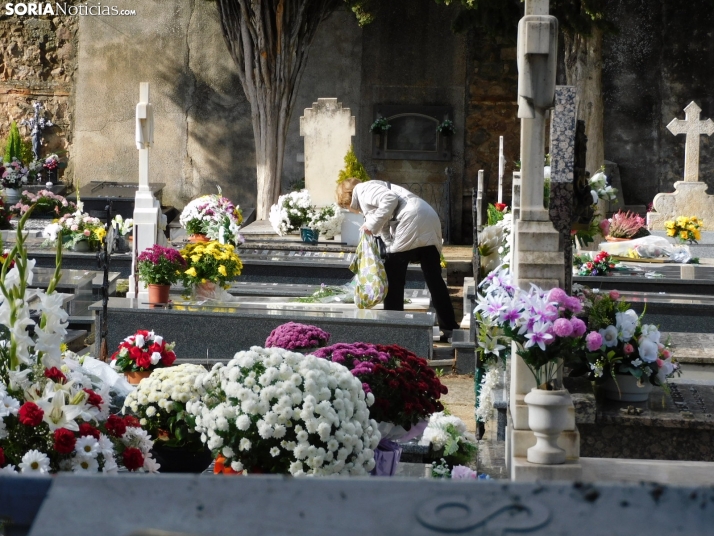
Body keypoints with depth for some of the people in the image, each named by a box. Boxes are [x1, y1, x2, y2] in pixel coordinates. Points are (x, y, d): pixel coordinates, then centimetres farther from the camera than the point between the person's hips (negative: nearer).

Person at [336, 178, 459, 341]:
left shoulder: (363, 190, 6)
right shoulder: (368, 198, 34)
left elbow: (390, 199, -13)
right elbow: (386, 231, 30)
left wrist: (372, 225, -8)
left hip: (412, 220, -9)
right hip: (429, 219, 10)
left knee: (393, 277, 2)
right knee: (434, 278, 9)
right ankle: (450, 329, 9)